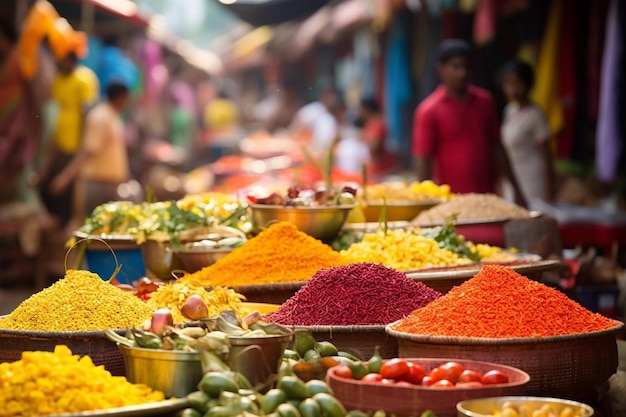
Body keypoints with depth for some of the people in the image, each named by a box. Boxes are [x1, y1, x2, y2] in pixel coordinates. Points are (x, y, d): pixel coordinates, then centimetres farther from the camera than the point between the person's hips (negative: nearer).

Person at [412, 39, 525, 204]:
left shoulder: (485, 101, 10)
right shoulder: (429, 110, -4)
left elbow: (496, 147, 17)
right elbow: (423, 164, -5)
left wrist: (516, 190, 15)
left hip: (488, 199, 5)